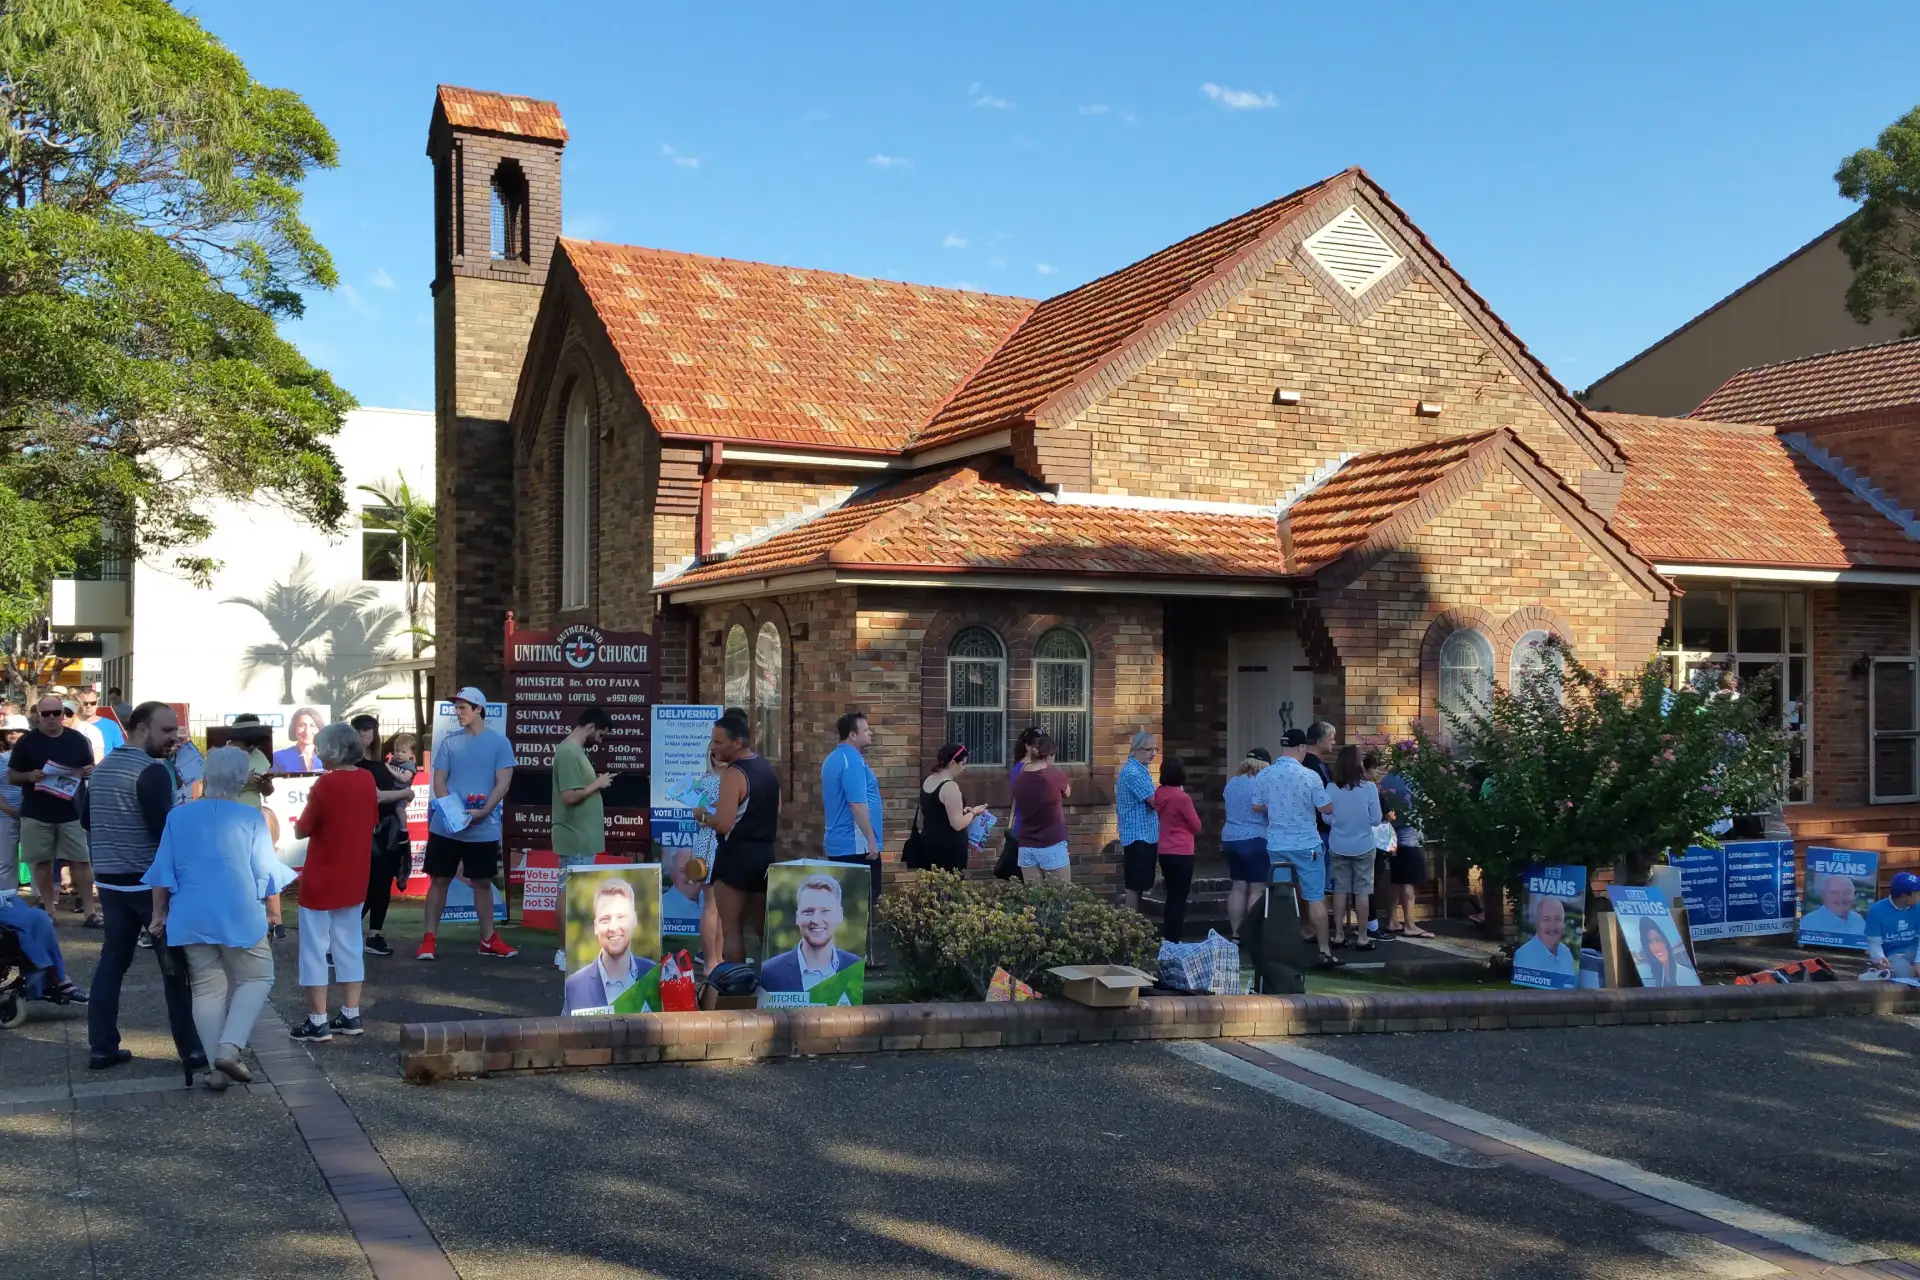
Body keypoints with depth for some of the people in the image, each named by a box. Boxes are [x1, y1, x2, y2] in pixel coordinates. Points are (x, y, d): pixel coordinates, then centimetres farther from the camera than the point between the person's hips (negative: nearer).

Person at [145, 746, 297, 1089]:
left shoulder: (178, 815, 2)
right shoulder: (251, 817, -7)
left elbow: (164, 871, 4)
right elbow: (266, 872, -5)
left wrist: (159, 913, 15)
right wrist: (269, 913, 10)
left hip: (191, 917, 3)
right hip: (239, 915, -3)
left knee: (207, 988, 11)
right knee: (257, 978, 11)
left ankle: (214, 1068, 10)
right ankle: (229, 1048, -7)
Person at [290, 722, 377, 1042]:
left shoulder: (326, 784, -18)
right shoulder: (367, 780, 0)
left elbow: (301, 831, -10)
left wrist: (310, 808, 6)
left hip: (321, 882, -6)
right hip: (354, 880, 6)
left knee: (315, 950, 2)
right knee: (349, 947, 13)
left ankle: (318, 1022, 5)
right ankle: (351, 1016, 17)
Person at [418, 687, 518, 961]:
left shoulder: (499, 742, 0)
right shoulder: (449, 742, 5)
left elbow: (503, 783, -6)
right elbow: (439, 781, 2)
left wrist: (483, 812, -19)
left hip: (484, 828, -1)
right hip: (445, 826, 1)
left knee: (482, 882, 9)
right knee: (439, 880, 4)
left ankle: (488, 938, 18)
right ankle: (429, 938, 11)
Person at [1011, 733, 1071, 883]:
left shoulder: (1019, 779, -1)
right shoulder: (1055, 776, -11)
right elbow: (1067, 792, 10)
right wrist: (1050, 766, 19)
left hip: (1026, 847, 4)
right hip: (1052, 847, -4)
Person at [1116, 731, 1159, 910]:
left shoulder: (1140, 769, 15)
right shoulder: (1133, 772, -17)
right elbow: (1154, 801, -20)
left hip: (1145, 835, 10)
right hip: (1138, 836, -10)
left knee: (1139, 885, 13)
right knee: (1135, 886, -5)